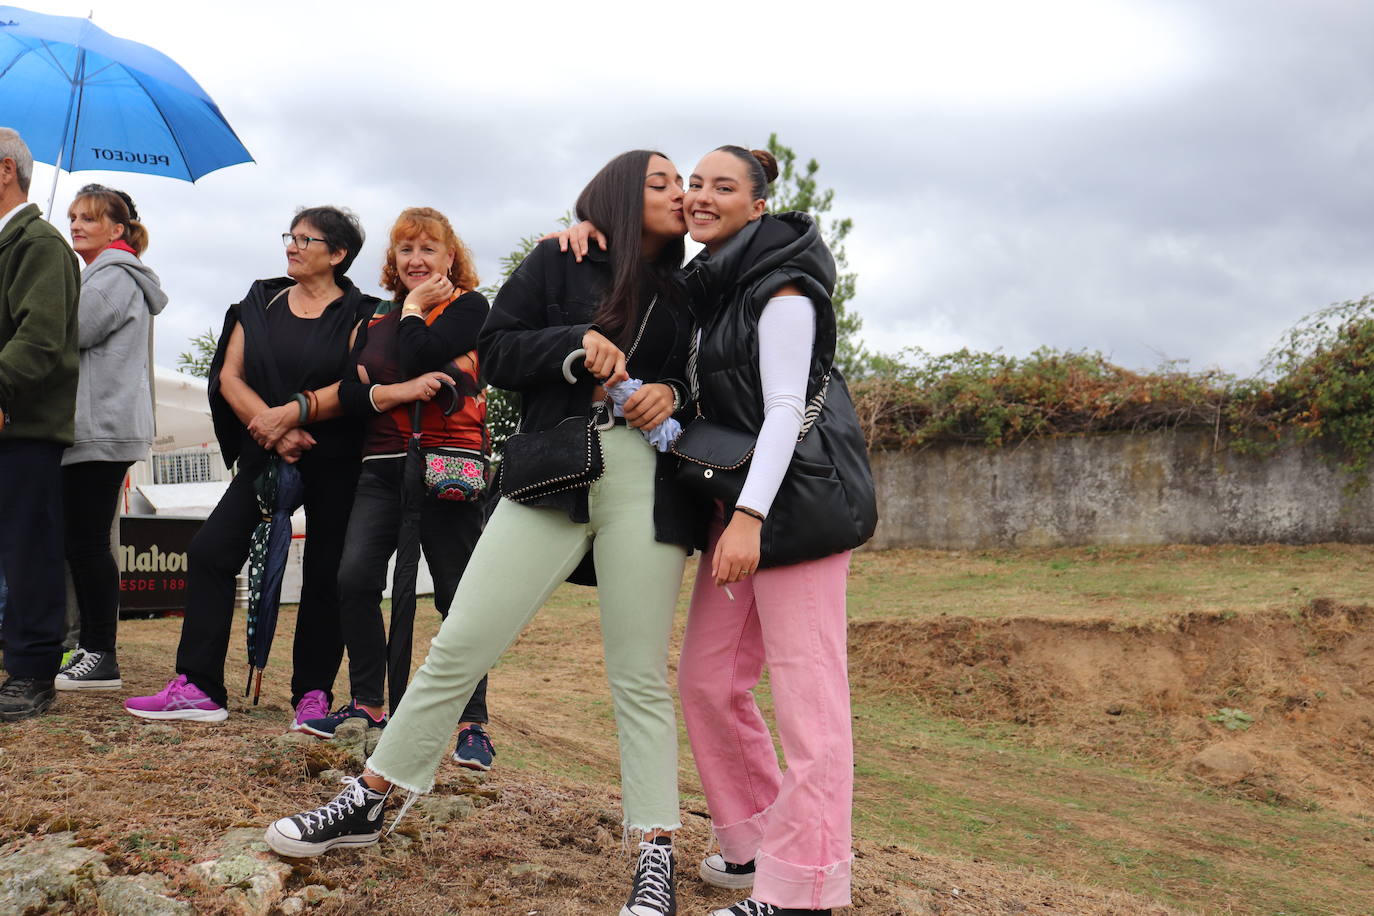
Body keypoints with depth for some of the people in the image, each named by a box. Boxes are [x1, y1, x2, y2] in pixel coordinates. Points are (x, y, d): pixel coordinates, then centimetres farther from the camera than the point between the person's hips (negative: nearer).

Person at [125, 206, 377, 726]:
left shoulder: (358, 315, 1)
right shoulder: (261, 304, 13)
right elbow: (230, 376, 4)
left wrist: (294, 412, -23)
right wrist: (275, 431, -12)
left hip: (333, 463, -4)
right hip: (266, 455, 4)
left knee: (324, 575, 0)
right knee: (210, 551, -8)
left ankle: (313, 694, 10)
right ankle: (198, 688, -5)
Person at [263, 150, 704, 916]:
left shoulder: (686, 293, 13)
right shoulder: (559, 263, 8)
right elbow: (495, 351, 4)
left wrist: (674, 393, -6)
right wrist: (575, 346, -11)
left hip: (647, 487, 1)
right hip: (550, 478, -1)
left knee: (641, 678, 0)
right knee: (458, 647, 0)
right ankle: (368, 804, 15)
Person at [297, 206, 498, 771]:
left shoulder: (469, 307, 3)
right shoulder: (377, 320, 20)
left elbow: (420, 358, -14)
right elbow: (348, 392, 7)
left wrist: (414, 307, 3)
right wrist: (399, 392, -11)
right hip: (383, 466, 6)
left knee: (457, 594, -5)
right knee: (354, 579, -5)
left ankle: (473, 724, 1)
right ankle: (367, 704, 9)